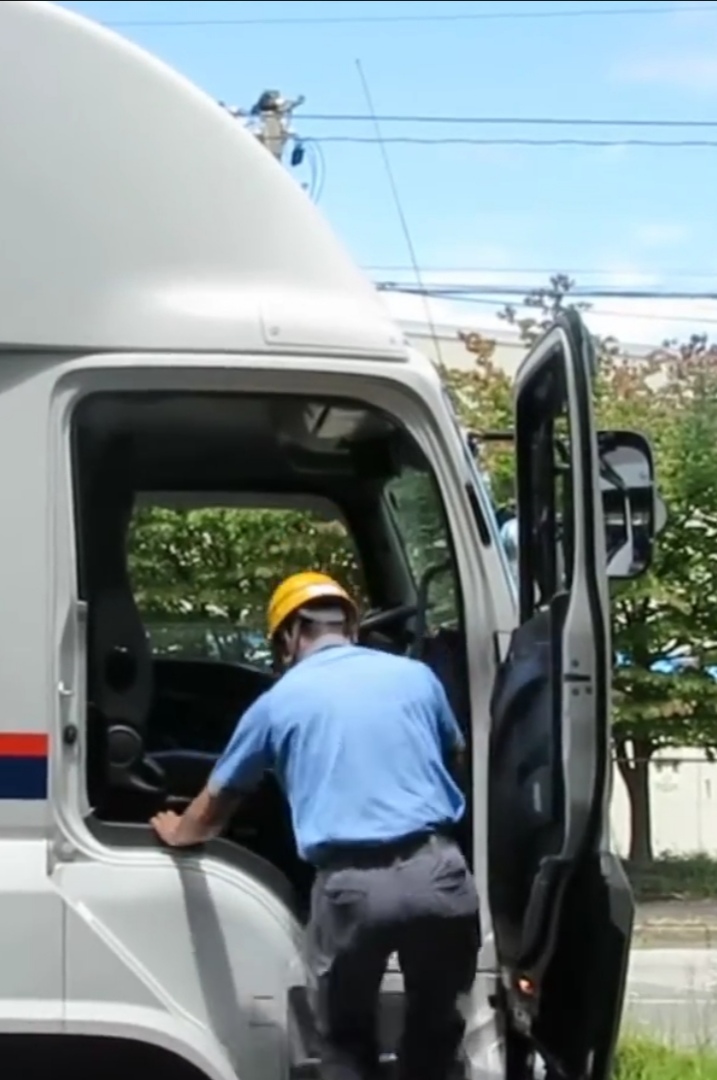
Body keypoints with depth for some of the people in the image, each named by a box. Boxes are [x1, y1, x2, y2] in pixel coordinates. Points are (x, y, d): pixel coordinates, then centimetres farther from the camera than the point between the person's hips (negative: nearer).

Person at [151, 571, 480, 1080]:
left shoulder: (280, 701, 12)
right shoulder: (415, 675, 15)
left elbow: (217, 801, 24)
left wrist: (178, 832, 46)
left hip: (350, 884, -1)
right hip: (437, 871, 1)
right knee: (434, 1024, 22)